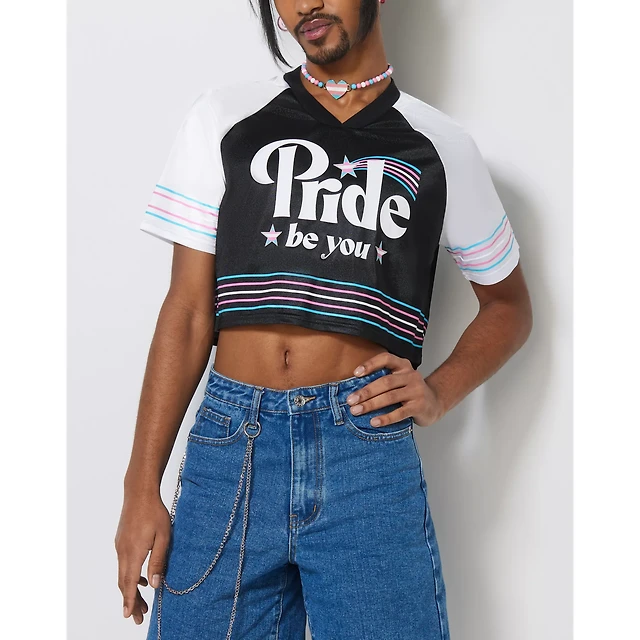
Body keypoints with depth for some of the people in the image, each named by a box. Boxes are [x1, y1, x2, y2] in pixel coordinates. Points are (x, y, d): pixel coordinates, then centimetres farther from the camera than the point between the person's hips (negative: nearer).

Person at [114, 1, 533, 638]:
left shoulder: (440, 147, 10)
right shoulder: (225, 117, 9)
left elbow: (508, 302, 20)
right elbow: (189, 311, 5)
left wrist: (439, 391, 0)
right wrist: (142, 489, 0)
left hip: (368, 448, 0)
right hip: (229, 441, 1)